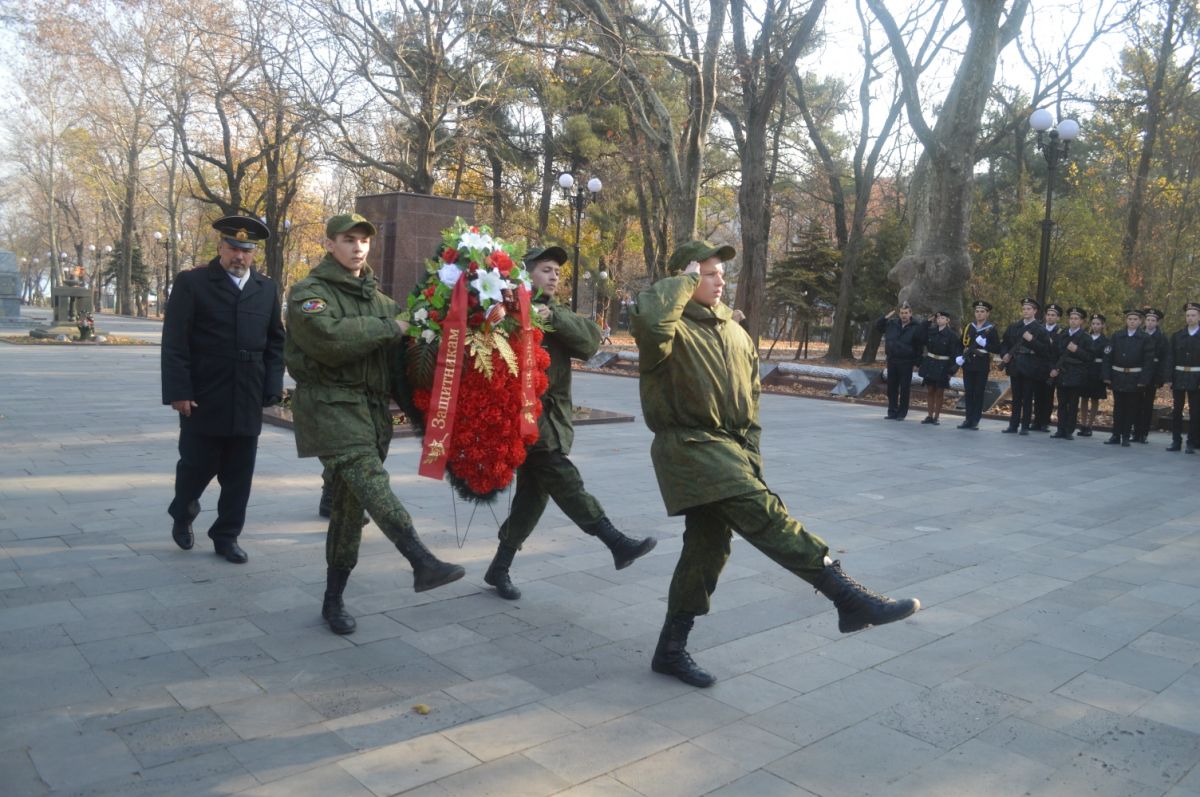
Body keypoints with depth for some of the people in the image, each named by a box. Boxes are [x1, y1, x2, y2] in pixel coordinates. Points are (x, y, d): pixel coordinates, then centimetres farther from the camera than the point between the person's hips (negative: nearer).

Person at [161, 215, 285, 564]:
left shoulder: (267, 288, 10)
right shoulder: (191, 283, -2)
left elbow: (276, 342, 12)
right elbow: (175, 344, -6)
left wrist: (272, 387, 2)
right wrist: (178, 391, -12)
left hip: (248, 403, 3)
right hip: (203, 400, -3)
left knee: (239, 476, 8)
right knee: (198, 465, 8)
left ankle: (227, 536, 21)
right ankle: (182, 515, 37)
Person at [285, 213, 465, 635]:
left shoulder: (378, 298, 20)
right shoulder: (309, 292, -1)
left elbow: (396, 350, 20)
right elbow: (329, 336, -21)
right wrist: (389, 328, -14)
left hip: (372, 407, 6)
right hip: (330, 405, -6)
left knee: (352, 503, 7)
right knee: (370, 480, -28)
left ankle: (334, 600, 17)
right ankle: (423, 563, -39)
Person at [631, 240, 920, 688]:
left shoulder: (734, 333, 16)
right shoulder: (671, 326, -8)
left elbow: (749, 399, 21)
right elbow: (652, 321, -36)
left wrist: (751, 454, 15)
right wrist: (683, 281, -19)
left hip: (728, 449, 9)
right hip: (688, 445, -8)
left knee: (708, 547, 11)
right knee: (764, 514, -21)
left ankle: (672, 649, 24)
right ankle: (850, 598, -21)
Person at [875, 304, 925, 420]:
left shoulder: (916, 328, -4)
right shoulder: (892, 324, 6)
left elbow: (919, 347, -3)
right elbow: (877, 327, 17)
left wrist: (917, 362, -8)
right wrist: (885, 317, 1)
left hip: (906, 363, -4)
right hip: (892, 360, 4)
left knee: (904, 389, 1)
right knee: (891, 387, 8)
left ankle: (901, 413, 9)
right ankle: (892, 411, 17)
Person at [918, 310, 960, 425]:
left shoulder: (952, 335, -8)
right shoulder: (930, 331, 2)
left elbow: (955, 353, -10)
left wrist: (951, 370, -13)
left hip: (943, 366, -3)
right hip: (930, 363, 3)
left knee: (939, 392, 4)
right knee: (930, 390, 8)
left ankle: (936, 416, 13)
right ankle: (930, 415, 16)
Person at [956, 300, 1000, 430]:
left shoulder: (991, 329, 0)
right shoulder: (968, 327, 11)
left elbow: (997, 349, -2)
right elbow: (961, 344, 16)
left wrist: (985, 344, -16)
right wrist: (959, 356, 1)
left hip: (982, 365, -3)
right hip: (968, 364, 3)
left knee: (978, 393, 0)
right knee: (968, 392, 5)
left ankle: (975, 421, 4)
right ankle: (968, 419, 11)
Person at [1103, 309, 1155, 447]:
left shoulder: (1145, 339, -1)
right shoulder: (1117, 337, 6)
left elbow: (1149, 361, -5)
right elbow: (1108, 357, 4)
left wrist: (1144, 380, -12)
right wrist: (1107, 376, -3)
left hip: (1134, 380, -2)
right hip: (1118, 378, 2)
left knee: (1130, 408, 4)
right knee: (1118, 407, 6)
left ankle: (1126, 437, 11)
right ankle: (1116, 436, 12)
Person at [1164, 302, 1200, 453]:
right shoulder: (1177, 336, 7)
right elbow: (1170, 358, 4)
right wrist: (1168, 378, -3)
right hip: (1179, 378, 2)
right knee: (1176, 410, 5)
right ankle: (1176, 441, 14)